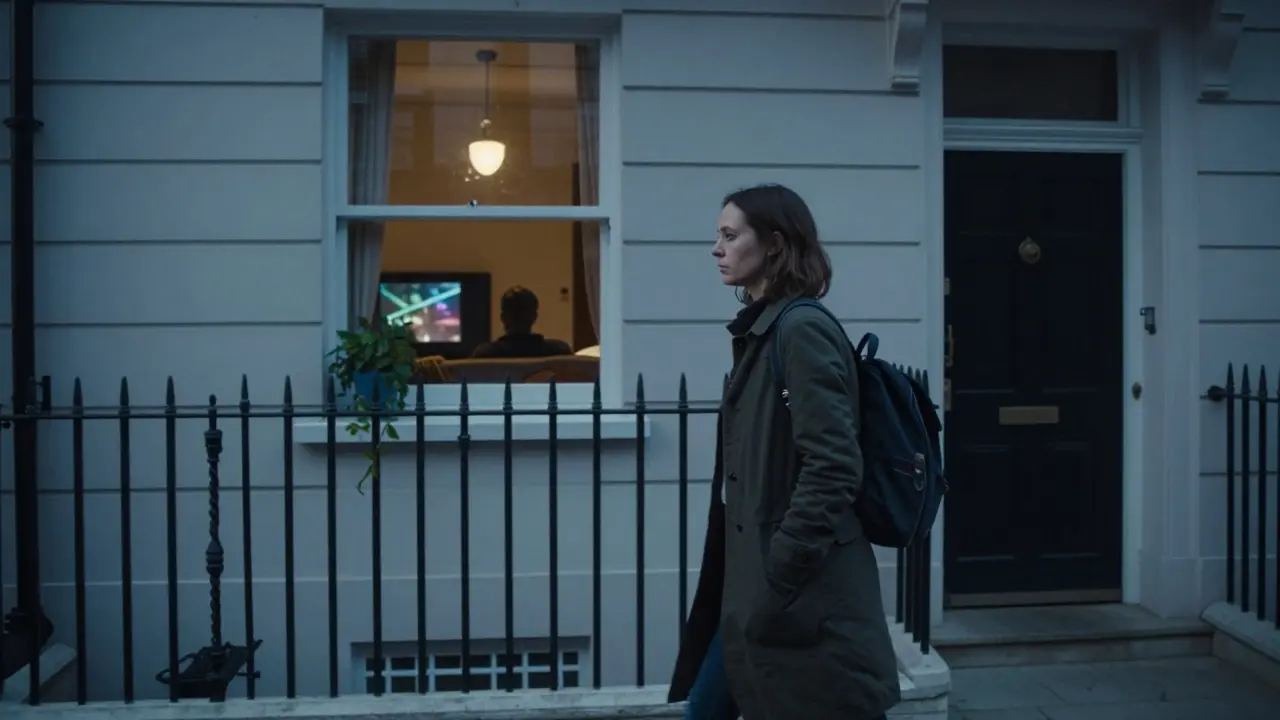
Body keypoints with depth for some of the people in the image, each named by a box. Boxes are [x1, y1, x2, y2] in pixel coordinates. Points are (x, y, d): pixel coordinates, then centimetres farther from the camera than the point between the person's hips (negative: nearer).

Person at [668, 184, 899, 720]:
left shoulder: (802, 331, -15)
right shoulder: (761, 333, 13)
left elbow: (833, 470, -22)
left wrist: (780, 579, -19)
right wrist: (758, 580, 15)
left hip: (805, 604, -9)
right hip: (765, 594, 9)